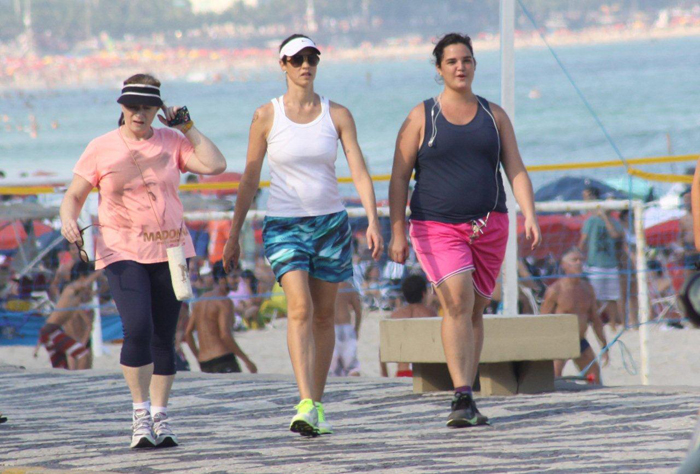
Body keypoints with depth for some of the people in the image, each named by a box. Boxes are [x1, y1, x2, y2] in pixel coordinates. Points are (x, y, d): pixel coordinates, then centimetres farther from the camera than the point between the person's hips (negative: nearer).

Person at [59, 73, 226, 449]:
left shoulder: (172, 142, 5)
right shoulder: (101, 149, 2)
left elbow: (215, 165, -7)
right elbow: (74, 195, 6)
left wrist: (188, 128, -3)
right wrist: (69, 220, -15)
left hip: (169, 249, 2)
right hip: (122, 251, -2)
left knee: (163, 338, 4)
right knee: (138, 330, -19)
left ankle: (160, 417, 13)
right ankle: (141, 413, -8)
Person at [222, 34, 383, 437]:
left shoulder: (338, 115, 2)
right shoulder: (267, 116, 0)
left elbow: (360, 171, -3)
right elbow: (250, 179, 5)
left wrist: (373, 222, -17)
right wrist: (234, 235, 5)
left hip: (331, 223, 2)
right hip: (284, 223, -2)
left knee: (324, 315, 8)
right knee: (300, 308, -19)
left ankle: (317, 404, 20)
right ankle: (306, 407, -28)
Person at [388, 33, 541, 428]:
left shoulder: (494, 116, 8)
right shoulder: (421, 118, -1)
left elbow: (517, 171, 3)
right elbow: (399, 178, -1)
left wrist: (530, 215, -12)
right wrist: (397, 232, -9)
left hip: (488, 228, 4)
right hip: (438, 228, -4)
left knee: (476, 310, 9)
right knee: (458, 303, -21)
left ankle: (466, 404, 19)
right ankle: (463, 399, -26)